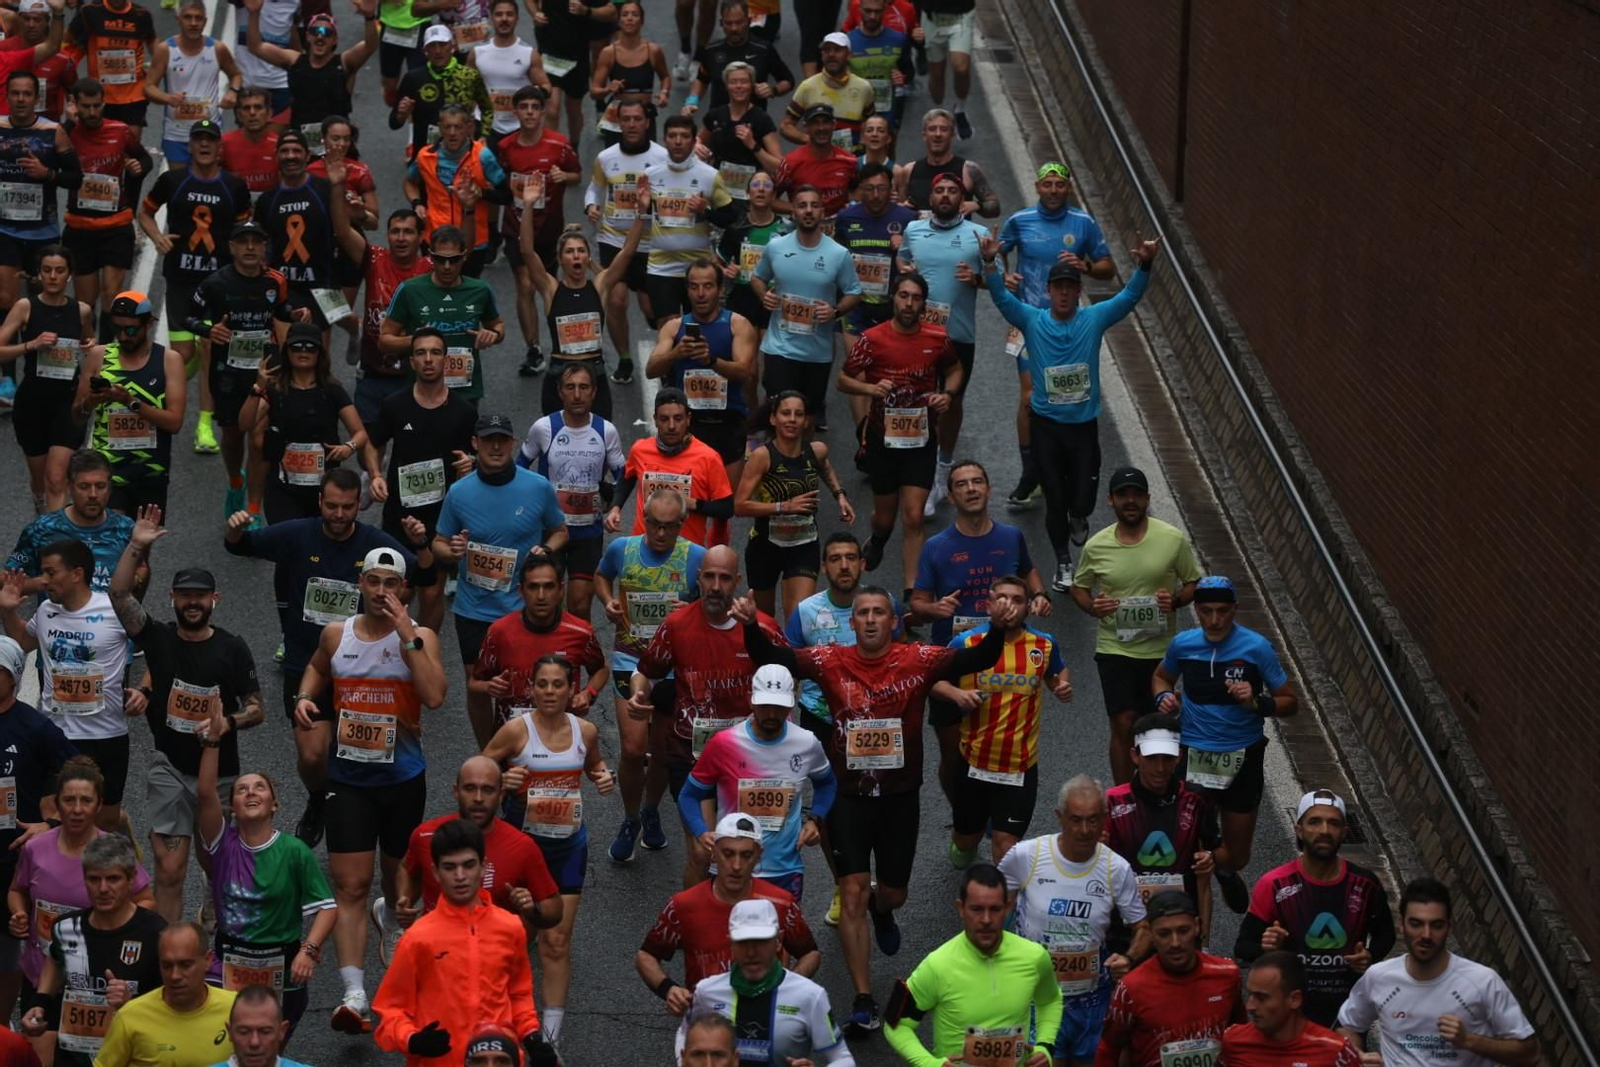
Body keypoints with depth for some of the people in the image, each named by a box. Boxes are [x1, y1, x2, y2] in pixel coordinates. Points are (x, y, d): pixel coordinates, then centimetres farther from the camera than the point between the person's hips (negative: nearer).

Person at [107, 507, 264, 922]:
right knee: (169, 871, -7)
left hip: (219, 770, 1)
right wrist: (136, 547, -23)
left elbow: (256, 708, -2)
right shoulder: (158, 638, -2)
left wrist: (230, 722, -22)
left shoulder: (232, 649, -4)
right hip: (169, 767, -1)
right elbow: (119, 595, -14)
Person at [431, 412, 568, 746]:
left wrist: (546, 550, -12)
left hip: (524, 609, -1)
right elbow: (438, 544, 6)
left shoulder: (539, 487, -5)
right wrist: (451, 551, -17)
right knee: (478, 688, 12)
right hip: (474, 609, 1)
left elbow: (559, 531, 10)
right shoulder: (459, 492, -3)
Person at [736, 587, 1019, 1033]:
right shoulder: (831, 661, -7)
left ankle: (881, 910, 56)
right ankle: (864, 1002, -3)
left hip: (900, 795, 1)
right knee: (853, 893, -7)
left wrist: (997, 630, -38)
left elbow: (977, 660, -18)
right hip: (848, 795, -1)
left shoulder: (918, 660, -9)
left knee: (893, 892, 16)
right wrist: (751, 627, -32)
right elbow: (772, 659, -13)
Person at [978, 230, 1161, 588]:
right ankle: (1063, 562, 26)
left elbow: (1129, 296, -12)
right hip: (1047, 425, 0)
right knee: (1055, 499, 6)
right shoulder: (1032, 321, -5)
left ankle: (1077, 518, 41)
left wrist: (1145, 266, -32)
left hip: (1084, 424, 1)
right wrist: (990, 264, -35)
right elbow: (1002, 297, -17)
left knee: (1083, 501, 3)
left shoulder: (1095, 319, -3)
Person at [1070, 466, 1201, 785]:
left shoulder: (1173, 539, -6)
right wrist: (1092, 607, -11)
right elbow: (1079, 587, 11)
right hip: (1115, 648, -1)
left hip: (1160, 649, 1)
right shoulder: (1096, 546, -3)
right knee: (1123, 725, -10)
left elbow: (1194, 583, 5)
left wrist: (1176, 600, -17)